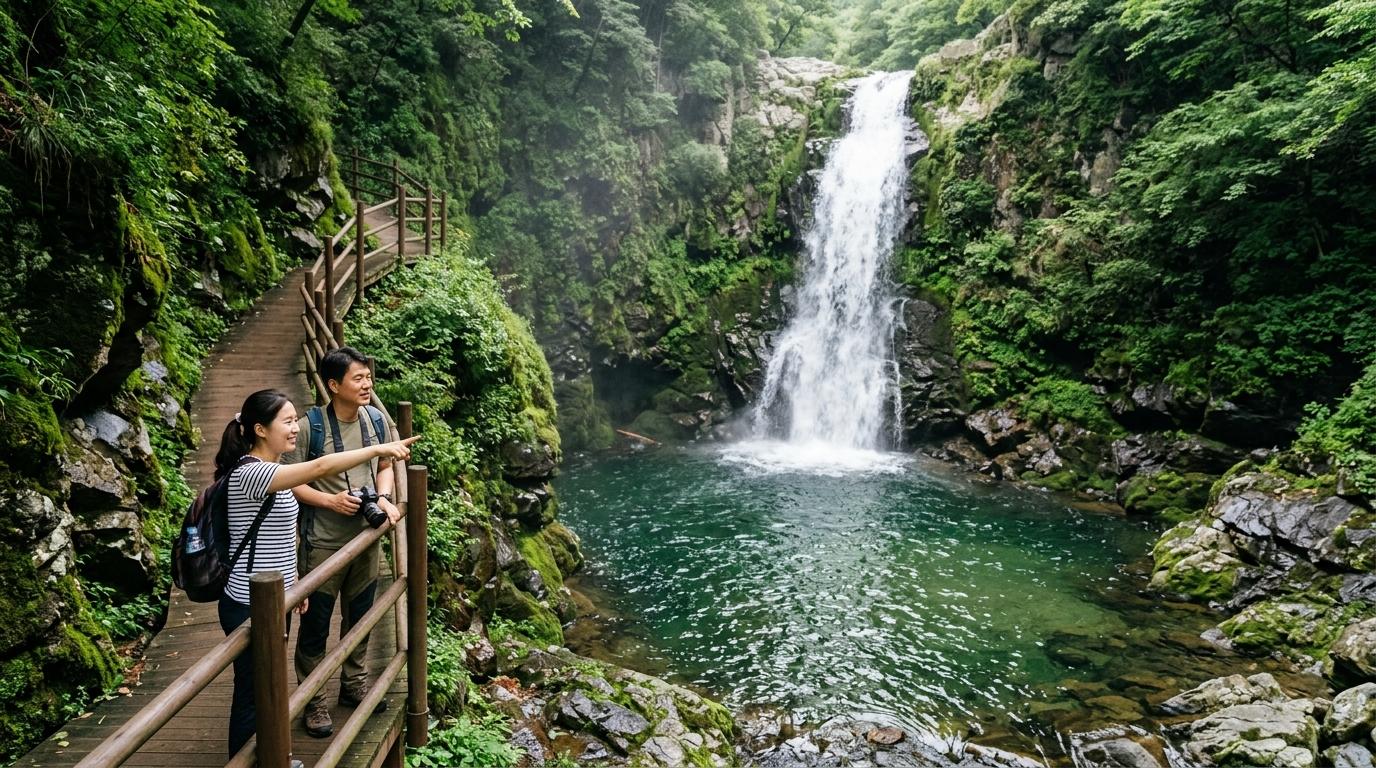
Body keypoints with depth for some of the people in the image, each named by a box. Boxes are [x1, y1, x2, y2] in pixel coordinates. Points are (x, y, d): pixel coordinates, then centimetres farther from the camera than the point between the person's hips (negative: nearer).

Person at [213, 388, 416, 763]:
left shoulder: (268, 470, 7)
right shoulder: (249, 473, -23)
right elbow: (319, 468, -35)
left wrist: (293, 581, 20)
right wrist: (378, 448, -33)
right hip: (251, 606, -10)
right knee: (252, 695, 6)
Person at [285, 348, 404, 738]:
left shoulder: (376, 419, -1)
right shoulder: (311, 425, -16)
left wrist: (384, 498, -7)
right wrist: (330, 501, -23)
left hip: (367, 537, 5)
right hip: (323, 542, -5)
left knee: (359, 617, 19)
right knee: (315, 624, 7)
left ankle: (354, 685, 39)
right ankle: (313, 702, 24)